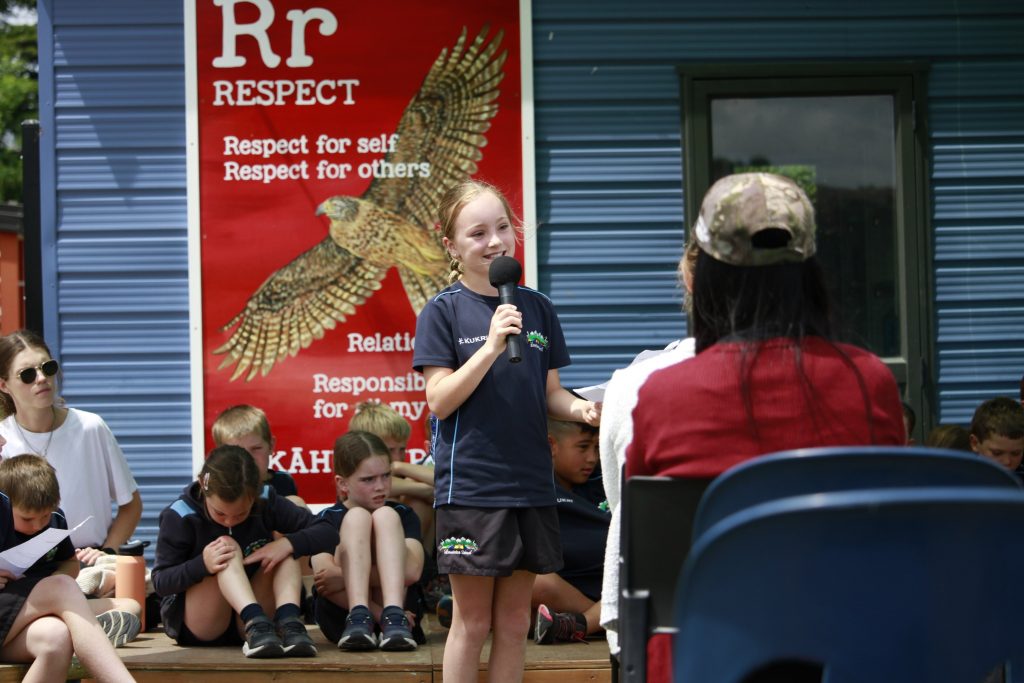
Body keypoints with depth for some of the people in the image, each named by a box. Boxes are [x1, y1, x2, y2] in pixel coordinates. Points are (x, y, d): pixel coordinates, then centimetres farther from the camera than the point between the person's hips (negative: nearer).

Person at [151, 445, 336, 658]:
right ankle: (256, 623, -50)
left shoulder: (266, 503, -7)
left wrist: (288, 543, -29)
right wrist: (202, 564, -32)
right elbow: (160, 582, -14)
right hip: (192, 625, -3)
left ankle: (288, 622, -42)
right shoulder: (180, 516, -14)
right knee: (228, 547, -27)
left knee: (287, 552, -17)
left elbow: (327, 534, -9)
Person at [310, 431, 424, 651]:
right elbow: (323, 577, -11)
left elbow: (411, 571, -10)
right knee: (358, 517, -15)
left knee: (386, 516, -13)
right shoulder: (326, 519, 6)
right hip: (340, 617, -1)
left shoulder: (403, 515, 10)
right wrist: (382, 616, -21)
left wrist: (344, 577, -20)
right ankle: (358, 618, -39)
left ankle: (395, 617, -36)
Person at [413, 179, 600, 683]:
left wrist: (581, 409, -9)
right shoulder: (443, 311, -5)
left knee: (515, 621, 11)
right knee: (471, 622, 2)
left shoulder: (536, 307, 8)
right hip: (470, 485, -4)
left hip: (529, 483, 5)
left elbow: (549, 394, 12)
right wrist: (491, 346, -23)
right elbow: (440, 401, -12)